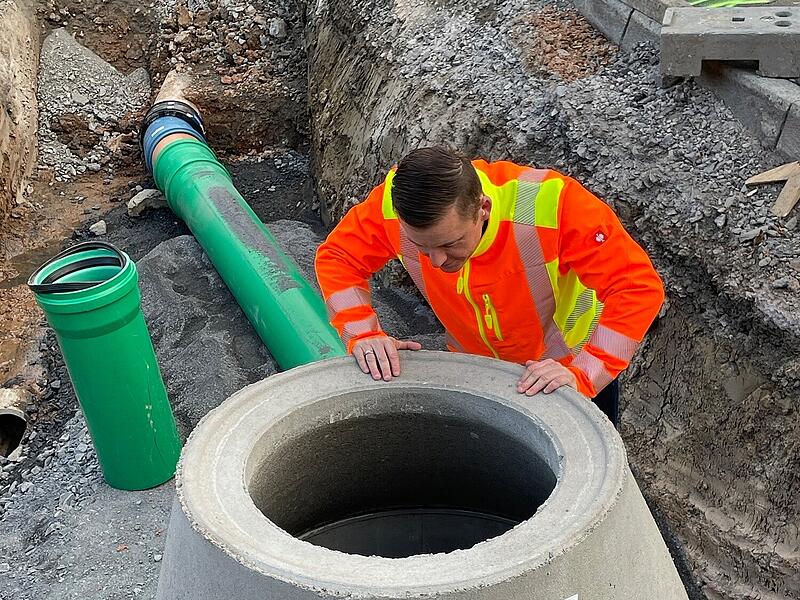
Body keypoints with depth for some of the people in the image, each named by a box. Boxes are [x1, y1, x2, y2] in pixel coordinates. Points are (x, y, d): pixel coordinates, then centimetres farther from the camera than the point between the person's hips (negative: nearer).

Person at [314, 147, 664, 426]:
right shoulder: (395, 203, -30)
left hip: (569, 366, -2)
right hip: (474, 370, 3)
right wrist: (362, 335, -30)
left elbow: (638, 287, -37)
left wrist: (584, 375, -44)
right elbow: (336, 258, -15)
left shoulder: (550, 205, -40)